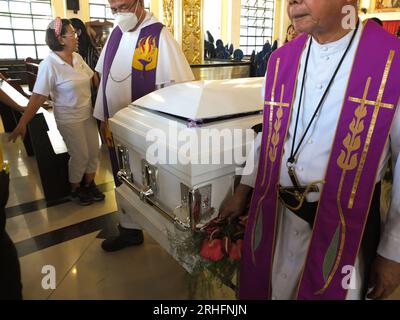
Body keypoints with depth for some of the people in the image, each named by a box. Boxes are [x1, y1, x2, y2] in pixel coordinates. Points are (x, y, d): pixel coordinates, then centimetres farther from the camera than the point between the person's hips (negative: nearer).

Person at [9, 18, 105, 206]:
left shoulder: (77, 57, 0)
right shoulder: (49, 65, -18)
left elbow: (93, 78, 14)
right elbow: (38, 97, -19)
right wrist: (22, 123, -21)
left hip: (88, 114, 6)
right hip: (69, 119, -6)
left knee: (93, 152, 10)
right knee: (80, 156, 2)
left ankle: (89, 184, 32)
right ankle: (75, 190, 26)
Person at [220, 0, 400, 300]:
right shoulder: (280, 60, 2)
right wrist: (244, 189, 11)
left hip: (344, 222, -3)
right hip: (275, 215, 4)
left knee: (332, 291, 19)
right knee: (268, 289, 21)